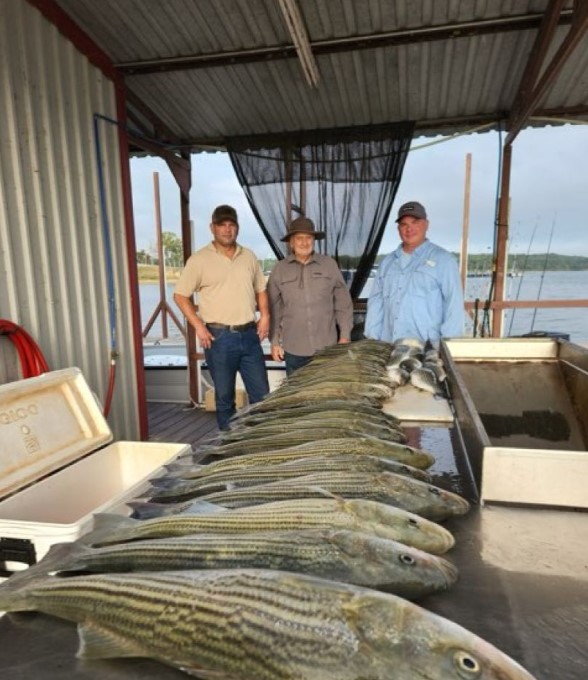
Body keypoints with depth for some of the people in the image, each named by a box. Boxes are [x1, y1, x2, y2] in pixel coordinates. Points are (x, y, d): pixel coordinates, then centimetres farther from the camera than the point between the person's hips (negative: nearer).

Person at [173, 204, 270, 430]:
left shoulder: (249, 256, 10)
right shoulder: (199, 259, -4)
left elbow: (261, 289, 18)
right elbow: (180, 295, -3)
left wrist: (265, 315, 3)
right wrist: (198, 326, -11)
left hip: (249, 335, 4)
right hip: (219, 337, -4)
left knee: (261, 394, 9)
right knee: (224, 396, 9)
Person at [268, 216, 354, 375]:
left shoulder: (329, 265, 1)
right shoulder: (280, 270, 2)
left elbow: (343, 303, 5)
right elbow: (273, 309, 5)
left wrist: (345, 336, 3)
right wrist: (274, 342, 4)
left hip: (326, 347, 0)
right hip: (294, 350, 0)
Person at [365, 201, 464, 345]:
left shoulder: (443, 260, 0)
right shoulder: (387, 262, 16)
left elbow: (454, 304, -4)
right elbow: (376, 301, 13)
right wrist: (372, 339, 6)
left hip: (427, 348, -4)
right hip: (388, 347, 4)